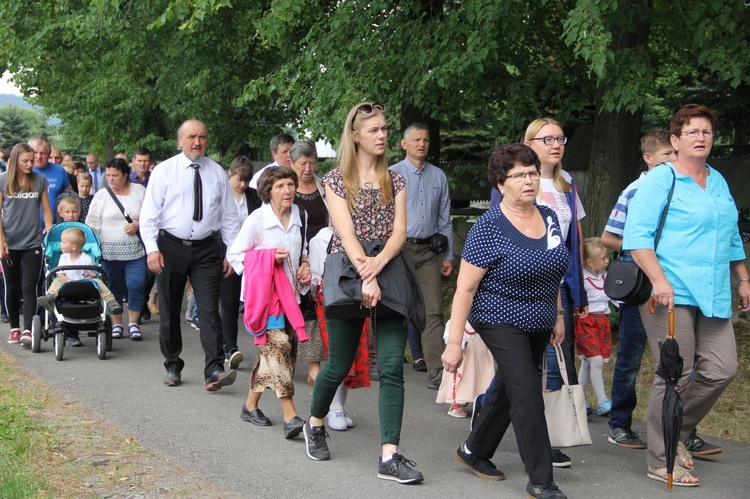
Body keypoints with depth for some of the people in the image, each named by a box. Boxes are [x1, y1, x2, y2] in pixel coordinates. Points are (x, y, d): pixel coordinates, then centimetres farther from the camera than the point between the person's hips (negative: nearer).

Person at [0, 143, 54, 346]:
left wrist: (49, 227, -9)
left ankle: (28, 330, -13)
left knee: (29, 287, -8)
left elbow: (46, 210, 10)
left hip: (33, 243, 0)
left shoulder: (40, 180, 5)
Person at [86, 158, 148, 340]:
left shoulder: (140, 191, 6)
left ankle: (133, 323, 6)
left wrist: (138, 225, -10)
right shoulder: (102, 195, 2)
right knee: (114, 288, 6)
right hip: (110, 251, 0)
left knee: (137, 285, -7)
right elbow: (92, 223, 2)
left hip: (135, 250, 0)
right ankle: (116, 324, 17)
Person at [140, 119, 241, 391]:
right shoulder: (164, 171, 0)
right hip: (170, 246, 0)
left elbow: (229, 216, 9)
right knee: (169, 310, 9)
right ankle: (173, 366, 22)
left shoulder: (217, 173, 7)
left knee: (210, 310, -9)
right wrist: (152, 249, -14)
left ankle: (214, 371, -13)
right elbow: (149, 213, -3)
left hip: (207, 248, 0)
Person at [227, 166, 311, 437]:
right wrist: (269, 257, -16)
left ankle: (251, 405, 23)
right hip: (265, 293, -6)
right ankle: (290, 417, -21)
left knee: (270, 351, 7)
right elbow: (234, 255, -5)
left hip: (290, 292, 6)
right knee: (278, 344, -16)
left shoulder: (299, 215, 7)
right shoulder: (257, 219, -9)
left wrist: (305, 264, 4)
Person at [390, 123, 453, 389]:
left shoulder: (438, 176, 12)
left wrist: (448, 255, 12)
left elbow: (445, 219, 16)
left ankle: (436, 373, -10)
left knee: (433, 311, -6)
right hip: (400, 248, -2)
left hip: (428, 250, 2)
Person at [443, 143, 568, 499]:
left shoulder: (549, 218, 2)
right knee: (527, 393, -12)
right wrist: (454, 343, -21)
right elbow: (465, 289, -18)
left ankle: (474, 451, 36)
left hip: (538, 323, 7)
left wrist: (558, 315, 17)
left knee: (509, 388, 17)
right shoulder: (489, 228, -18)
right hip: (501, 320, -7)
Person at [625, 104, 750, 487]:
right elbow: (636, 235, -12)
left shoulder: (718, 182, 18)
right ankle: (661, 462, 8)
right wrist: (659, 281, -22)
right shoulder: (661, 179, -4)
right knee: (675, 375, -5)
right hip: (671, 294, -7)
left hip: (713, 296, 7)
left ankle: (677, 434, 24)